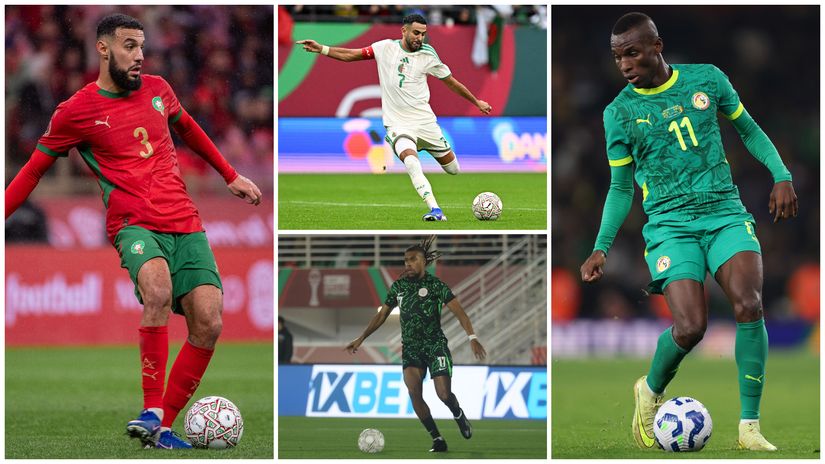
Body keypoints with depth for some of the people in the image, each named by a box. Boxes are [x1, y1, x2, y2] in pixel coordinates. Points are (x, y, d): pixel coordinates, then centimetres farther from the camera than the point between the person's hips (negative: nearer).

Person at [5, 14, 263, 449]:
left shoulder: (157, 89, 12)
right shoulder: (76, 111, 0)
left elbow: (188, 128, 33)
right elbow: (34, 169, 9)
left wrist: (231, 176, 35)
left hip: (185, 224, 5)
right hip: (135, 223, -5)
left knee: (208, 324, -10)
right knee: (157, 290, -36)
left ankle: (163, 426, 1)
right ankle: (151, 411, -33)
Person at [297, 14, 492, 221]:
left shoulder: (427, 55, -1)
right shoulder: (385, 48, -1)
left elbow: (451, 82, 11)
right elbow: (350, 55, 6)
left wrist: (477, 102, 17)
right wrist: (321, 49, -5)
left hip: (425, 120, 2)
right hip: (397, 124, -2)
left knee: (453, 169, 8)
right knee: (412, 163, -30)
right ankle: (435, 211, -31)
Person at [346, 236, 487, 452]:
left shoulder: (435, 285, -8)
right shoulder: (398, 286, 6)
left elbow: (458, 310, -15)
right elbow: (382, 315, 15)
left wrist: (472, 337, -28)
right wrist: (361, 339, 11)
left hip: (435, 345, -4)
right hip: (410, 348, 4)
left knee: (444, 395, -12)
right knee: (414, 393, -16)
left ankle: (459, 416, 25)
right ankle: (437, 440, -6)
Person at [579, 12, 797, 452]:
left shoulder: (707, 80, 5)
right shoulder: (619, 112, 3)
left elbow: (749, 130, 18)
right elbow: (621, 187, 11)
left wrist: (781, 175, 4)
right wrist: (602, 248, 3)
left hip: (724, 211, 1)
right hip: (670, 224, -1)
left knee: (749, 305, -22)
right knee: (690, 327, -19)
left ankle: (749, 427, -14)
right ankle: (651, 390, 15)